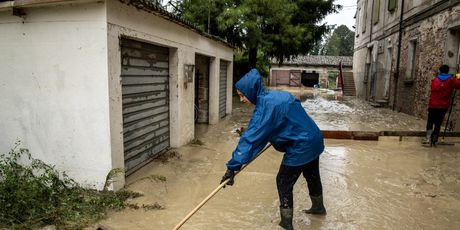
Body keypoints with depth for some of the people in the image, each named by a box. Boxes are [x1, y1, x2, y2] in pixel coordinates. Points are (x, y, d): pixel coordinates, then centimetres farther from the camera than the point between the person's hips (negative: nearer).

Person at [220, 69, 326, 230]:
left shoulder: (265, 106, -24)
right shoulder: (276, 95, 3)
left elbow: (251, 137, -30)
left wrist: (233, 166, -29)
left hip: (301, 146, -10)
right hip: (313, 139, 10)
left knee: (283, 182, 3)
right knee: (312, 175, 28)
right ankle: (318, 207, 51)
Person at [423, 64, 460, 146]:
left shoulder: (435, 80, 5)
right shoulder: (451, 80, -1)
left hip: (433, 105, 1)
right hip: (443, 106, -1)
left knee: (430, 121, 8)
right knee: (438, 123, 6)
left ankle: (428, 138, -6)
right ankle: (434, 140, 9)